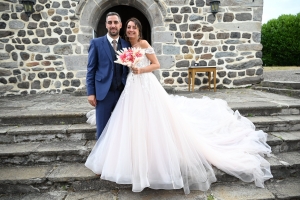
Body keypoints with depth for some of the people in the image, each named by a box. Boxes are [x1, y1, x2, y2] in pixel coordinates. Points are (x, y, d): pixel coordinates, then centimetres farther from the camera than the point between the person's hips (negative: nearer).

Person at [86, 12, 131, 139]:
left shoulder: (127, 45, 10)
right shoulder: (96, 43, 2)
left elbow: (128, 68, 12)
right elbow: (91, 69, 0)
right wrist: (90, 93, -5)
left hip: (123, 92, 3)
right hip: (104, 92, -2)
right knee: (103, 129, 6)